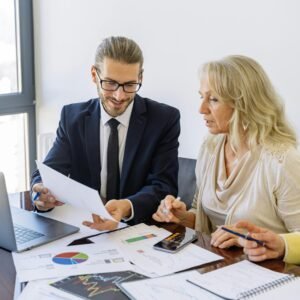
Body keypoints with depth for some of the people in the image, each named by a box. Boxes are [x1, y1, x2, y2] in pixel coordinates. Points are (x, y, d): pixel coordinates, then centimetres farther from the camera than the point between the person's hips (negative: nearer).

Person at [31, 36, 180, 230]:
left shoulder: (164, 119, -5)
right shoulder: (73, 117, 2)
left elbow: (164, 187, -11)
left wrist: (127, 208, -32)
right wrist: (44, 193, -28)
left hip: (141, 230, -2)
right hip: (82, 226, 2)